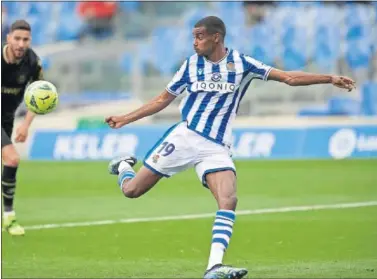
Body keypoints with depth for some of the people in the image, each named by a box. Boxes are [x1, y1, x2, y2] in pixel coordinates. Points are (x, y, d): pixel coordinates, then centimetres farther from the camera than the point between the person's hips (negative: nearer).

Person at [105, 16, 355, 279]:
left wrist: (330, 78, -12)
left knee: (229, 201, -24)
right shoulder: (191, 65, 3)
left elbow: (289, 77, -3)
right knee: (132, 190, 0)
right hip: (185, 137, 1)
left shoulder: (241, 64, -2)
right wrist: (125, 119, 13)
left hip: (216, 147, -1)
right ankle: (124, 166, 36)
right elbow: (163, 100, 14)